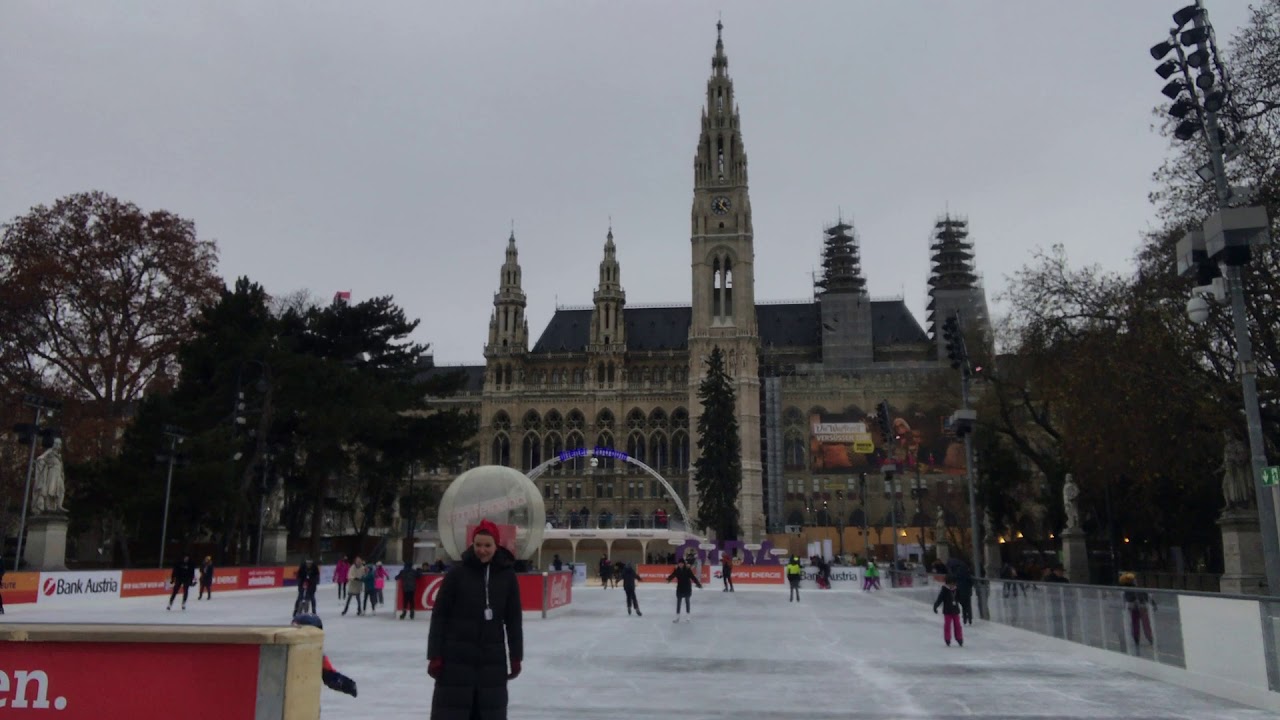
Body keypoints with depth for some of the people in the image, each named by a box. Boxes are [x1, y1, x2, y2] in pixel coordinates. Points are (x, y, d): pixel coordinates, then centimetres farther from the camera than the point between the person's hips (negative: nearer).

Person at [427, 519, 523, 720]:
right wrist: (435, 655, -8)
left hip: (492, 657, 3)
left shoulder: (507, 576, 0)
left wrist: (515, 657, 5)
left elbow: (514, 619, 6)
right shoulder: (457, 572, -7)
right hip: (456, 656, -3)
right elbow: (439, 616, -5)